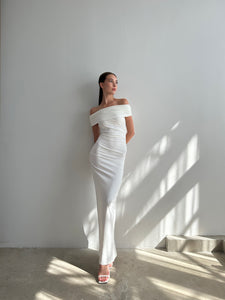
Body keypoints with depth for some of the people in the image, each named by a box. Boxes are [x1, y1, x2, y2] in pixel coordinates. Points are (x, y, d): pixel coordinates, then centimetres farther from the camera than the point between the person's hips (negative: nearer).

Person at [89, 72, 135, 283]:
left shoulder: (124, 103, 13)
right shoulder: (94, 111, 14)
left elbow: (131, 131, 10)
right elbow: (96, 137, 13)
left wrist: (117, 147, 12)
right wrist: (104, 151, 6)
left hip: (118, 157, 0)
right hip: (101, 155, 0)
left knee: (109, 204, -3)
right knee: (105, 204, -2)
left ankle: (104, 261, 10)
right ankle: (109, 254, 13)